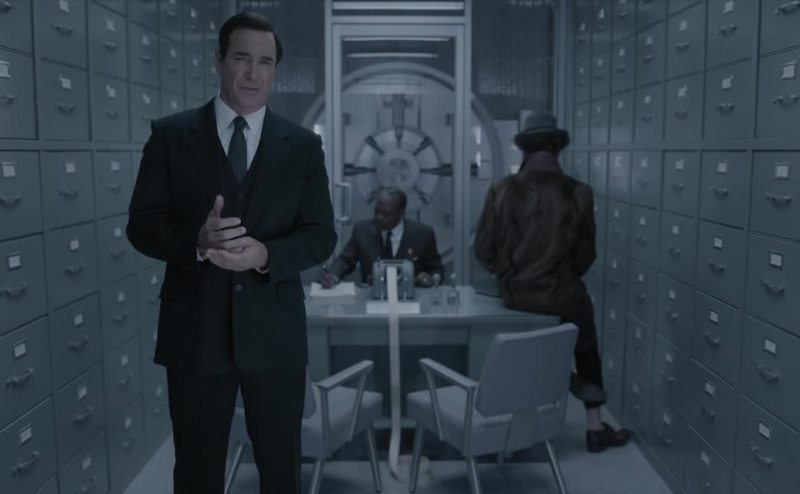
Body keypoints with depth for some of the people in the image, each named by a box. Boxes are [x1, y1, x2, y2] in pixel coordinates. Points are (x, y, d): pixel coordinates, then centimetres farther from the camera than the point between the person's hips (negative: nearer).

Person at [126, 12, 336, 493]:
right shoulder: (171, 135, 1)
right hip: (194, 332, 0)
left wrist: (264, 254, -20)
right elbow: (143, 224, -2)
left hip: (274, 333, 1)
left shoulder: (303, 146, 3)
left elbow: (321, 236, -1)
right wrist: (196, 241, -23)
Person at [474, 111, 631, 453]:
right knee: (586, 350, 24)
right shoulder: (578, 194, -10)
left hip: (514, 295, 1)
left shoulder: (502, 191, -10)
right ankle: (595, 428, 30)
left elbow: (484, 252, -6)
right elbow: (585, 256, -3)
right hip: (561, 296, -1)